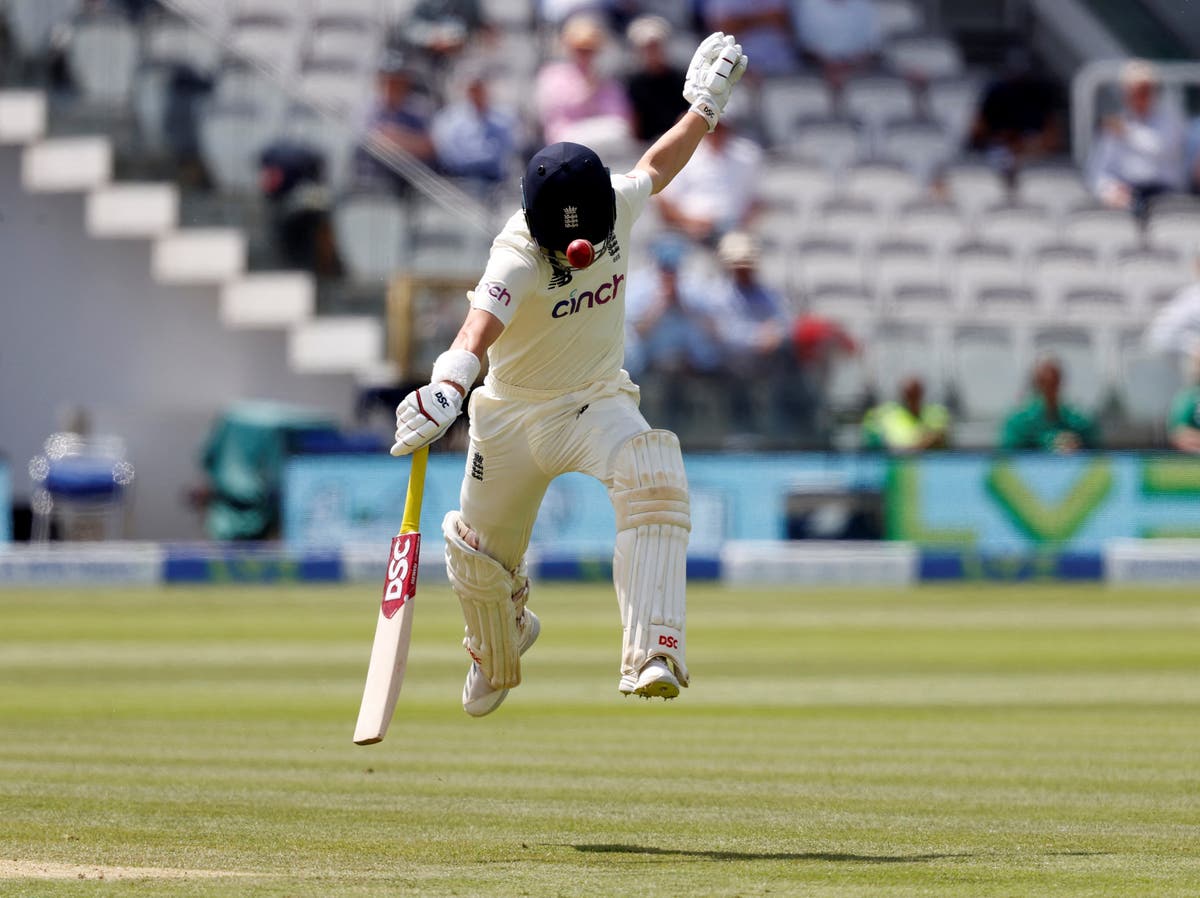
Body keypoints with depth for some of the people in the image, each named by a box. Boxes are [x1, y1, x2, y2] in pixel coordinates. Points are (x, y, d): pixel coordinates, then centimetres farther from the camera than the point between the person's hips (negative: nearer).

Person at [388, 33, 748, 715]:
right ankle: (498, 656, 50)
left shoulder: (618, 206, -13)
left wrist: (707, 105, 19)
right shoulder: (518, 256, -29)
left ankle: (654, 656, -40)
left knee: (655, 479, -32)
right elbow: (482, 323, -50)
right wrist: (447, 387, -68)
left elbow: (657, 165, 11)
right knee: (479, 558, 12)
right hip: (512, 416, -2)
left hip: (596, 403, 2)